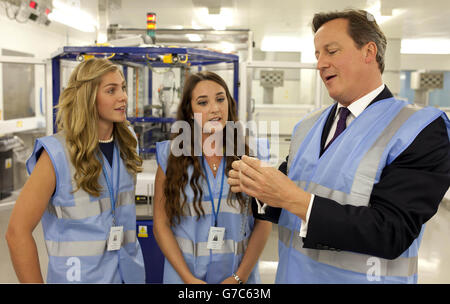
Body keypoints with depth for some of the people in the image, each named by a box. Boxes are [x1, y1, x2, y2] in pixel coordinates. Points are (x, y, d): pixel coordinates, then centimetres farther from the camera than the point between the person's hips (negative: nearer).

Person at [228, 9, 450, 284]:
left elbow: (392, 233, -24)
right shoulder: (308, 126, 3)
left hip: (360, 277, -5)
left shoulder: (422, 129, -15)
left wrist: (294, 198, -29)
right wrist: (255, 184, -13)